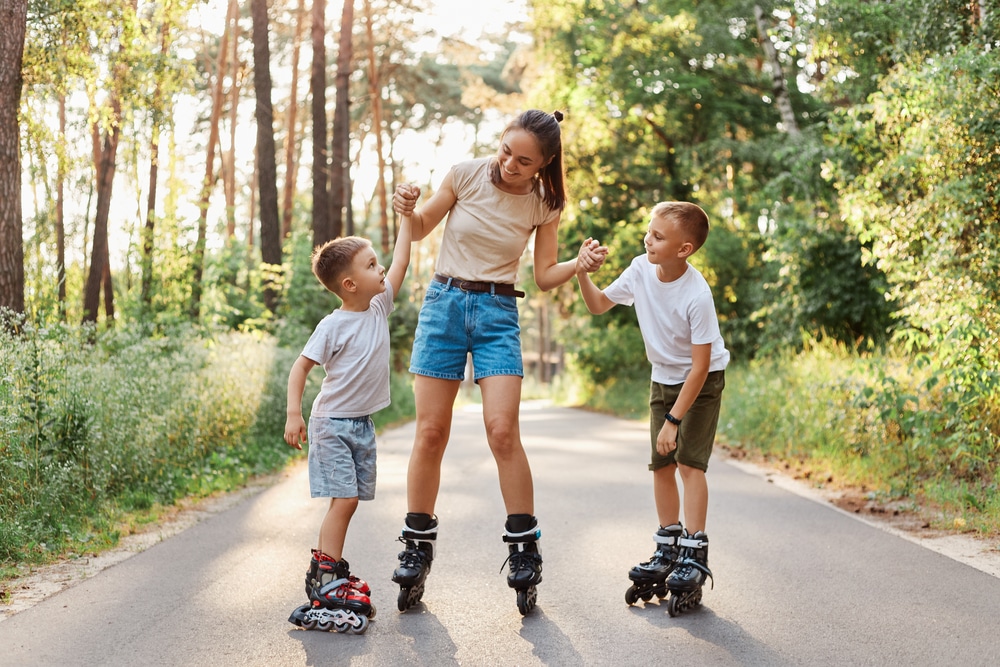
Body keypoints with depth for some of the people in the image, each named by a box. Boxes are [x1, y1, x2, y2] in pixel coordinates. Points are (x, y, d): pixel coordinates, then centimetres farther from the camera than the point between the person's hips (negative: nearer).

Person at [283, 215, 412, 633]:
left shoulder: (379, 307, 3)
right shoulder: (333, 326, -15)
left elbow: (401, 262, 6)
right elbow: (301, 367, -13)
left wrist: (406, 215, 4)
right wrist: (293, 415, -21)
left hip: (363, 425, 7)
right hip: (332, 424, -7)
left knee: (349, 501, 8)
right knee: (344, 500, -13)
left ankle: (328, 575, 16)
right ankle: (325, 582, -10)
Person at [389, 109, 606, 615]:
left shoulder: (544, 205, -3)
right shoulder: (466, 174, -5)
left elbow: (545, 276, 3)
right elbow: (421, 229, 7)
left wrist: (578, 266, -16)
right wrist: (408, 210, -15)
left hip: (498, 312, 0)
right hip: (444, 301, 0)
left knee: (503, 431, -13)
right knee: (431, 432, -2)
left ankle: (524, 548, 0)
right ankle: (417, 548, 11)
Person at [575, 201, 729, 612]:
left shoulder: (696, 295, -30)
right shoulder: (642, 270, -13)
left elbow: (700, 365, -27)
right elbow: (599, 304, 3)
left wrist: (673, 419, -25)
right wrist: (582, 273, -17)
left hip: (702, 380, -6)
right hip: (663, 378, 6)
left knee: (689, 461, -15)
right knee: (661, 465, 6)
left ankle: (694, 554, -9)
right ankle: (667, 550, 18)